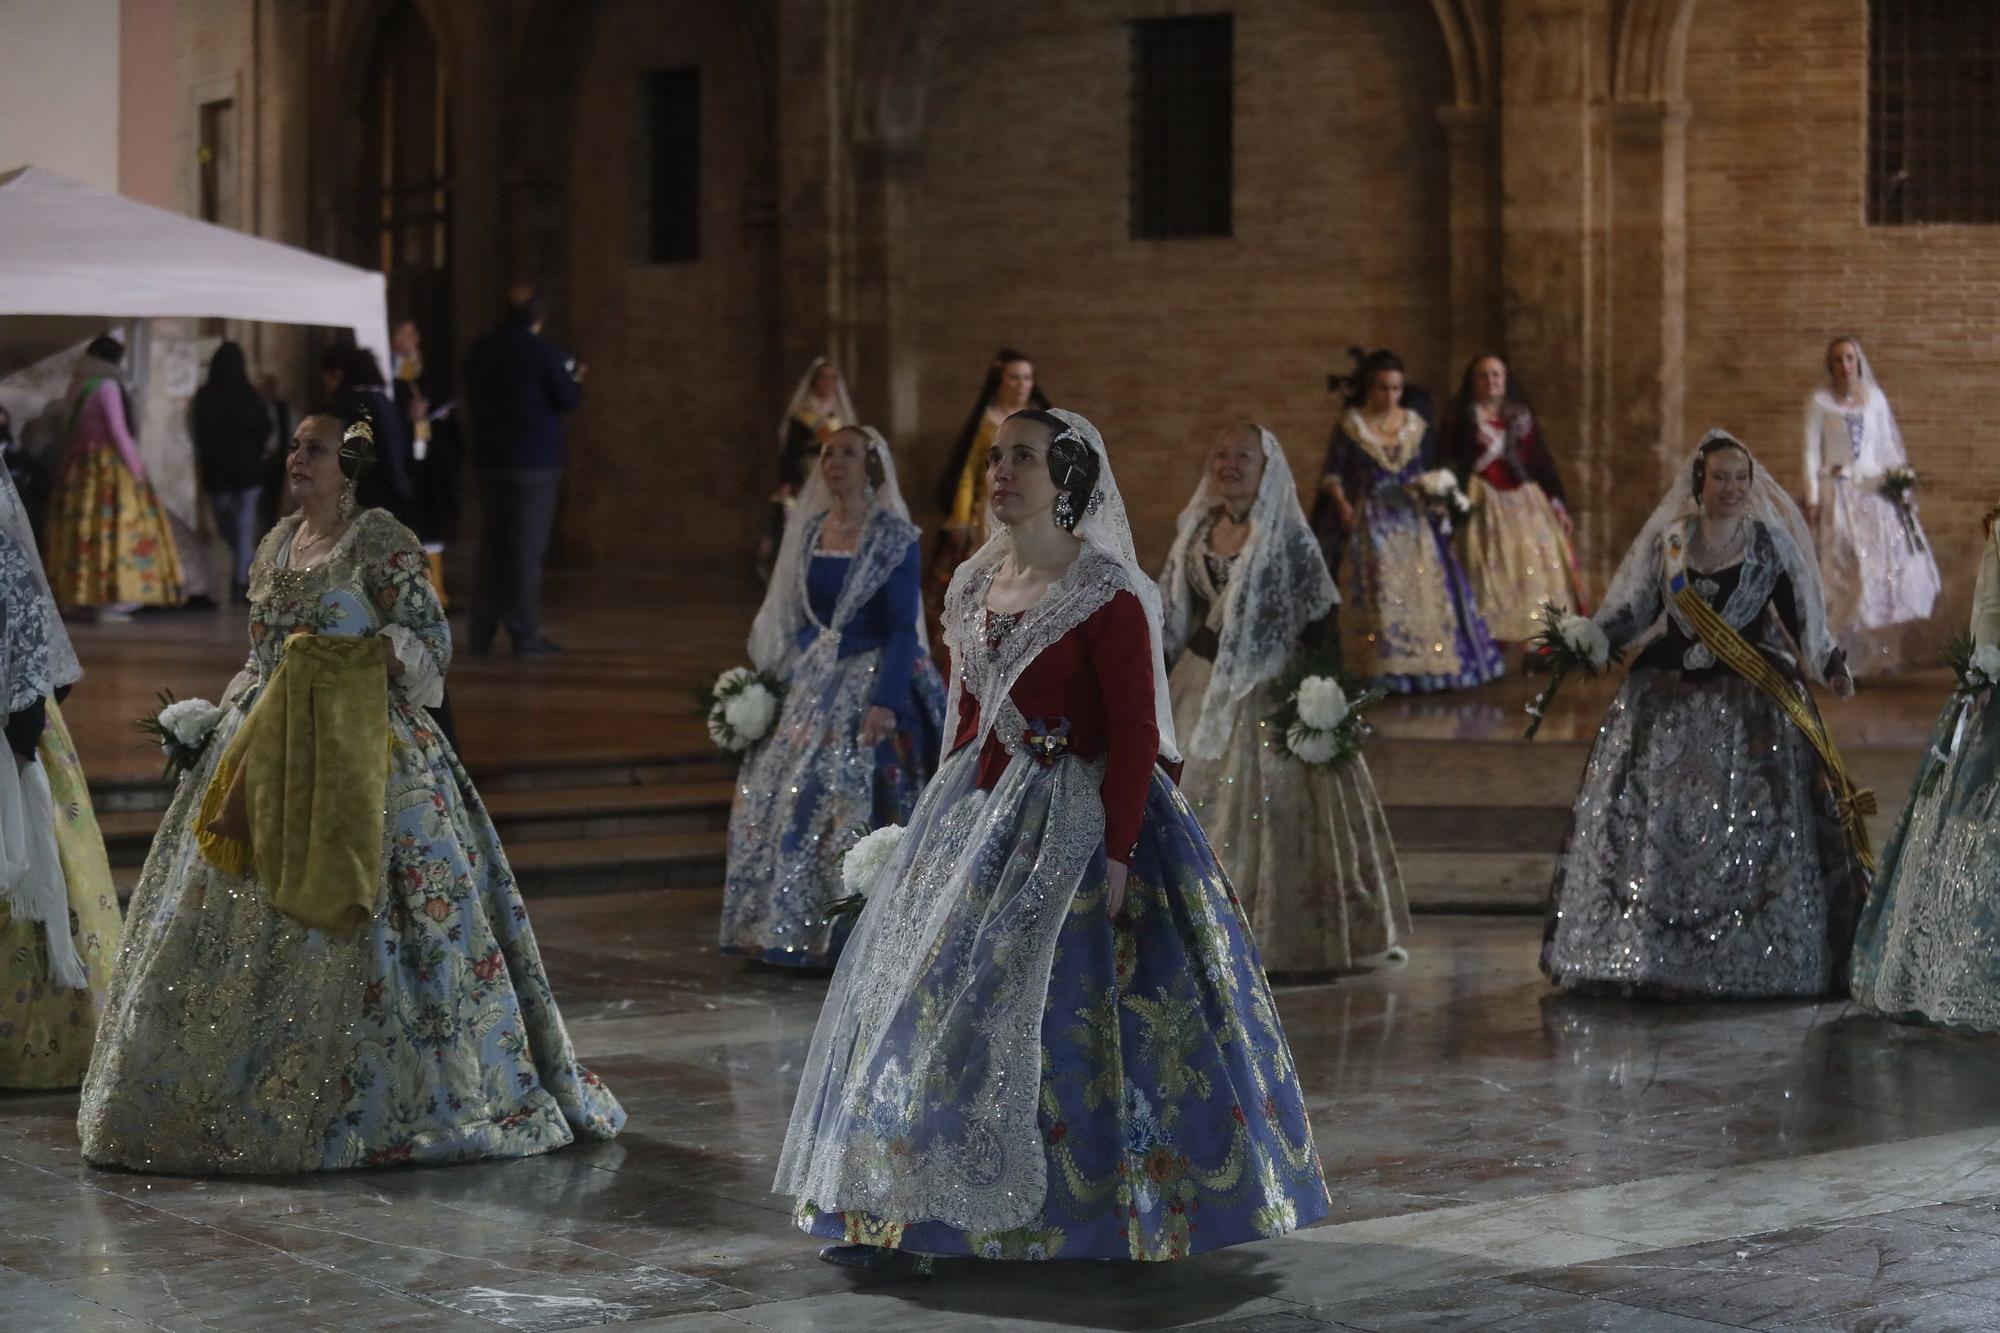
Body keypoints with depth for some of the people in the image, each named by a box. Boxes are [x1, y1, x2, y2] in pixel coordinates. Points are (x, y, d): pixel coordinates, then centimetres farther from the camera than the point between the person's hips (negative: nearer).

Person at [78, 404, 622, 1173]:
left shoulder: (382, 543, -6)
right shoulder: (278, 544, 15)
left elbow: (430, 642, -9)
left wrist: (343, 658, -20)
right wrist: (221, 721, 12)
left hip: (360, 755, -7)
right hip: (270, 754, 7)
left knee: (355, 926, -9)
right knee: (249, 923, 7)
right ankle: (246, 1097, 16)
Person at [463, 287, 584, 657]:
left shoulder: (481, 351, 7)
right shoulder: (542, 353, -12)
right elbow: (568, 400, -10)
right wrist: (576, 381, 11)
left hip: (491, 456, 6)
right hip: (535, 459, -6)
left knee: (494, 543, 14)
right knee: (528, 545, -3)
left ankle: (483, 632, 15)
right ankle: (524, 633, -3)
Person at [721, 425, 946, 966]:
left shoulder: (893, 538, -9)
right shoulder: (810, 530, 9)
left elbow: (903, 629, -13)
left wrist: (885, 702, -22)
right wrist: (778, 684, 11)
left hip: (870, 680, -6)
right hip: (812, 684, 6)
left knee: (853, 803, -12)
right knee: (778, 797, 3)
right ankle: (791, 928, 12)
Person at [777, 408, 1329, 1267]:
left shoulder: (1108, 596, -12)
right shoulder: (974, 584, 10)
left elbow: (1135, 734, -14)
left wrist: (1118, 854, -20)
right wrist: (948, 816, 15)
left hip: (1074, 823, -7)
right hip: (977, 813, 7)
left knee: (1060, 1002, -6)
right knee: (934, 987, 5)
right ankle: (891, 1207, 10)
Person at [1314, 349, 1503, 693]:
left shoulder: (1416, 425, 7)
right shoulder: (1350, 426, -2)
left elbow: (1425, 472, 14)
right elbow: (1332, 474, -2)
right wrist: (1342, 503, -18)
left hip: (1413, 521, 3)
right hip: (1370, 524, -3)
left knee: (1426, 592, -2)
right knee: (1376, 598, -9)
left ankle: (1429, 666, 3)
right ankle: (1383, 673, -7)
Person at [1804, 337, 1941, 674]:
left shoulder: (1875, 397, 9)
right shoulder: (1819, 401, 1)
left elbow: (1889, 445, 12)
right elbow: (1812, 451, -2)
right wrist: (1811, 496, -9)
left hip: (1875, 492, 3)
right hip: (1838, 494, -3)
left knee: (1884, 567, -3)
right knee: (1843, 576, -6)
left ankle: (1882, 653, 3)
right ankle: (1841, 656, -4)